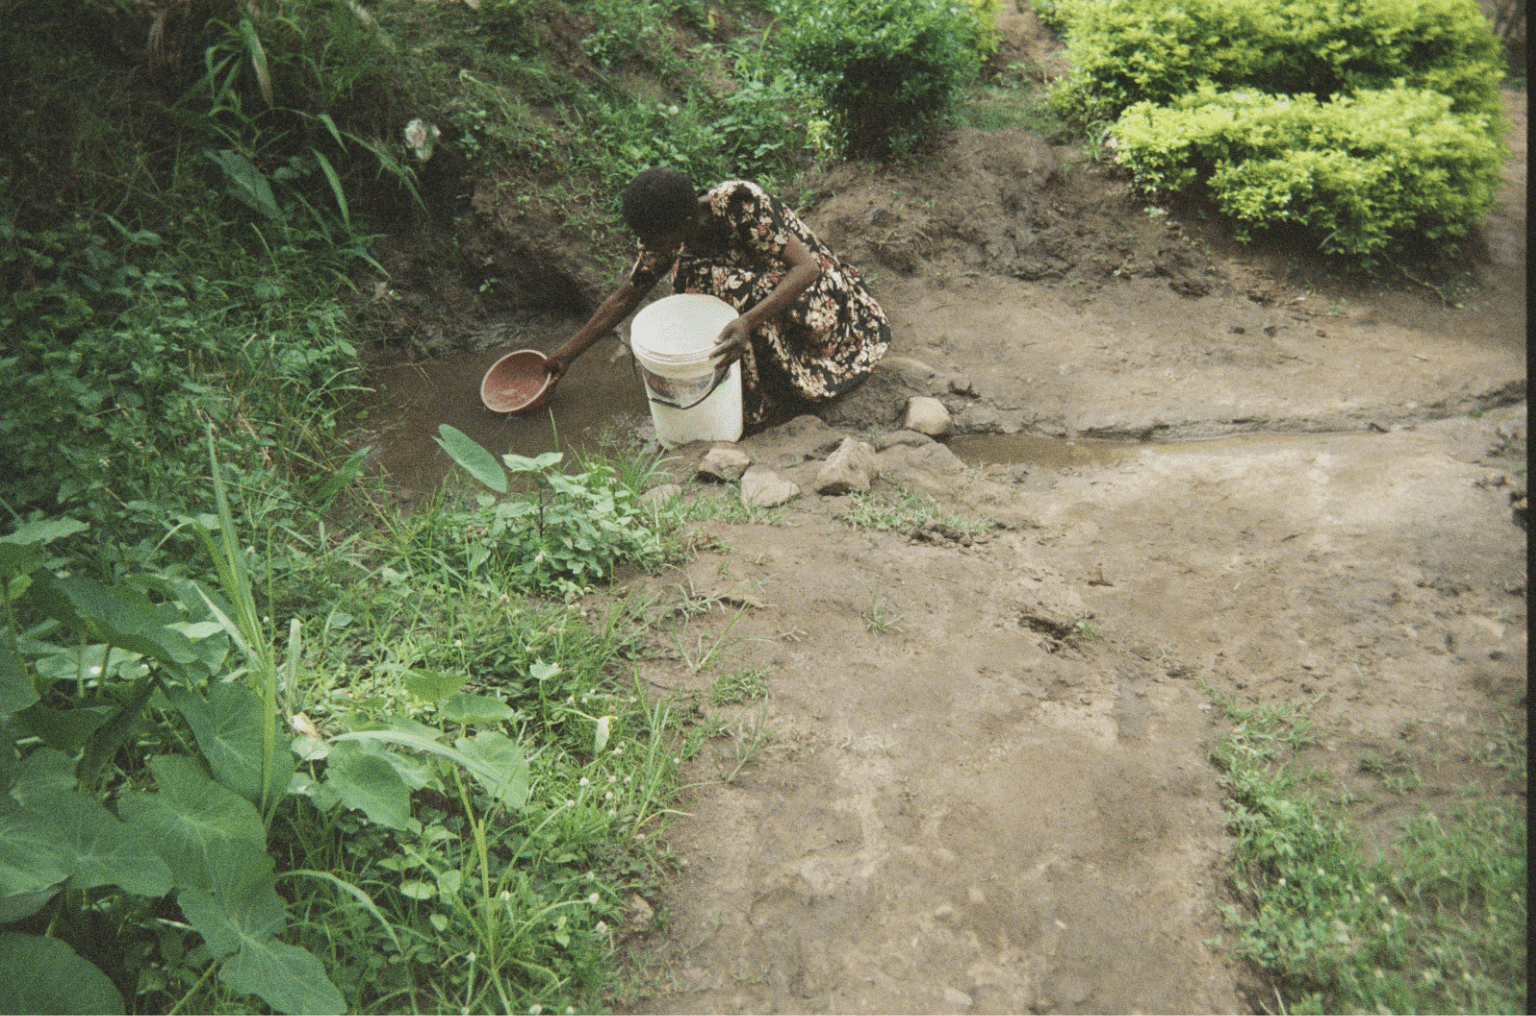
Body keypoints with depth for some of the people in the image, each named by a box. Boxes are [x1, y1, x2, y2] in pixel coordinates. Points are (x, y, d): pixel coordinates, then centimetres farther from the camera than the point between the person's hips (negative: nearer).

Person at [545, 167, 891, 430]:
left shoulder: (739, 202, -29)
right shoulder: (667, 237, -9)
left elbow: (807, 267, -33)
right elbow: (625, 299, 2)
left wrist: (748, 321, -46)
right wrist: (567, 354, 4)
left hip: (820, 303, -6)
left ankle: (758, 397, -13)